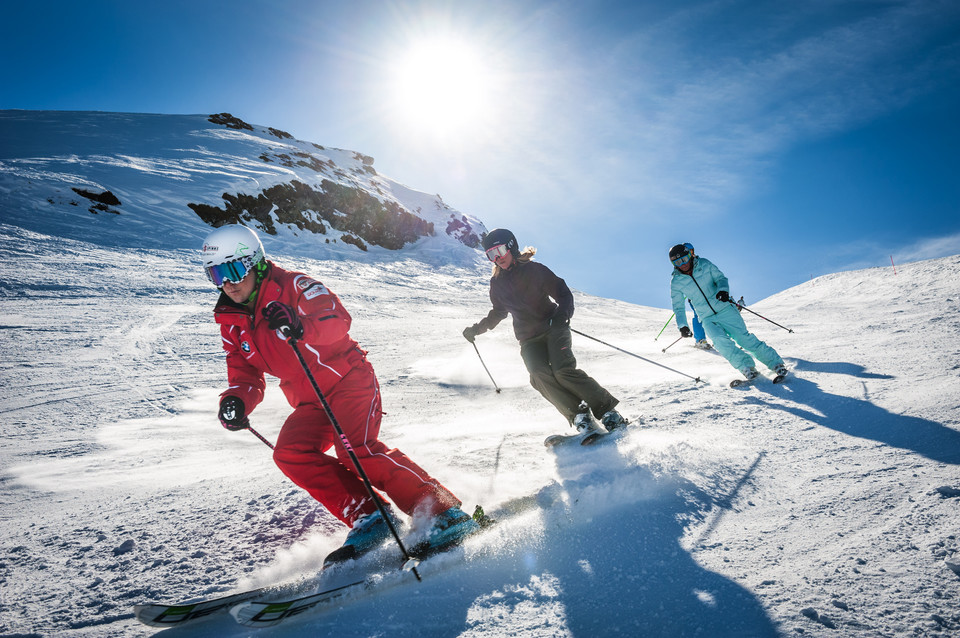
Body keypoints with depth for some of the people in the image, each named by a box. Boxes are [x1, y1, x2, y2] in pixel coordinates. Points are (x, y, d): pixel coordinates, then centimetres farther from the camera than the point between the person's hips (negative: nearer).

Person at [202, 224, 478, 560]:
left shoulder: (292, 286, -10)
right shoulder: (231, 321, 9)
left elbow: (339, 320, -22)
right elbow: (245, 373, 11)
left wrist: (300, 327, -41)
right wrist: (237, 399, -11)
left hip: (348, 379, -7)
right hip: (310, 404, 7)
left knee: (355, 450, -26)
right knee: (290, 454, -17)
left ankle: (442, 510, -20)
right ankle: (368, 516, -11)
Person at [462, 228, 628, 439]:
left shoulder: (534, 270, -2)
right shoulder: (497, 283, 11)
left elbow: (563, 293, -4)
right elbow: (498, 312, 28)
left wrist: (562, 315, -23)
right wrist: (477, 328, 24)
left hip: (553, 329, -3)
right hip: (529, 339, 3)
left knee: (563, 371, -25)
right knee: (540, 375, -26)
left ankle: (609, 412, -16)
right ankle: (579, 416, -21)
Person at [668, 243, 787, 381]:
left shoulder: (704, 264, -3)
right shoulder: (676, 282, -2)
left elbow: (720, 278, 4)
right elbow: (678, 306, 3)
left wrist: (723, 289, -18)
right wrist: (682, 325, -10)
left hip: (724, 309, 0)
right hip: (707, 319, 1)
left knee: (743, 338, -9)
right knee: (720, 341, -25)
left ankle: (775, 363, 4)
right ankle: (746, 366, -15)